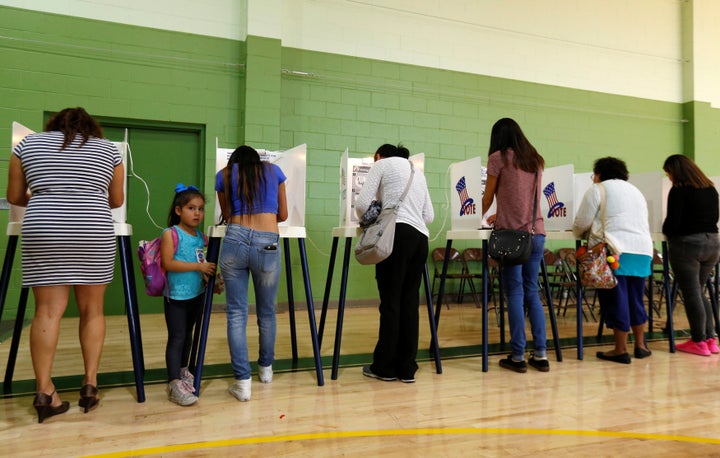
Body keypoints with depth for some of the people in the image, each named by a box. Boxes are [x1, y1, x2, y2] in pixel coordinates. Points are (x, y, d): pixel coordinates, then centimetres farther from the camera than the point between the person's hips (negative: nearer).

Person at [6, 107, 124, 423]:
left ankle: (44, 392, -1)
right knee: (92, 310, 8)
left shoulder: (29, 143, 14)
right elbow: (116, 200, 20)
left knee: (48, 311, 0)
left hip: (43, 233, 1)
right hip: (94, 233, 0)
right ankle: (90, 383, 6)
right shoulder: (108, 149, 14)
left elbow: (15, 197, 17)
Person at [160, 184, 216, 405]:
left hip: (197, 294, 7)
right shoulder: (171, 234, -10)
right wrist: (198, 266, -22)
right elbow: (168, 263, -19)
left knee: (188, 335, 20)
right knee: (176, 337, -8)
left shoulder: (202, 237, 9)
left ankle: (183, 371, 36)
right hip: (177, 295, -7)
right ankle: (174, 384, -6)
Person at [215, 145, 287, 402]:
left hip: (235, 240, 0)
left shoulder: (224, 174, 18)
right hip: (267, 245, 1)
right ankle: (265, 368, 33)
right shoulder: (273, 170, 19)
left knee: (236, 313, 4)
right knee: (266, 312, 16)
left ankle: (242, 381, 1)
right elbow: (283, 215, 23)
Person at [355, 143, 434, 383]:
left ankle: (385, 367, 7)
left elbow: (362, 203, 1)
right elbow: (429, 215, 20)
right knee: (410, 302, 7)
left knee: (390, 301, -1)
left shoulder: (382, 164, 10)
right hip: (420, 237, 6)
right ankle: (407, 368, 11)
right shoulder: (417, 171, 28)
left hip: (397, 234, -6)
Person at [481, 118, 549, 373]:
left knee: (515, 293, -1)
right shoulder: (536, 160, 16)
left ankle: (518, 356, 3)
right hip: (536, 232, 5)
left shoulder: (498, 158, 0)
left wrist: (482, 216, 27)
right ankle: (541, 354, 11)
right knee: (532, 292, 10)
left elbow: (488, 198, 6)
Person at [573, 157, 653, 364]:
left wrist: (580, 234, 20)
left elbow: (582, 222, -2)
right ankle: (640, 345, 23)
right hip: (642, 251, 7)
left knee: (615, 299, -1)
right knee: (636, 299, 16)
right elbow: (642, 223, 24)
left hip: (614, 250, -7)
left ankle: (621, 349, 4)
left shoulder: (597, 189, 2)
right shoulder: (636, 191, 25)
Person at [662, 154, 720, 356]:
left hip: (686, 245, -7)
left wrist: (666, 231, 4)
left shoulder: (679, 190, -13)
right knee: (699, 292, 18)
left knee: (691, 294, 2)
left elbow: (673, 221, -16)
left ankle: (699, 342, 8)